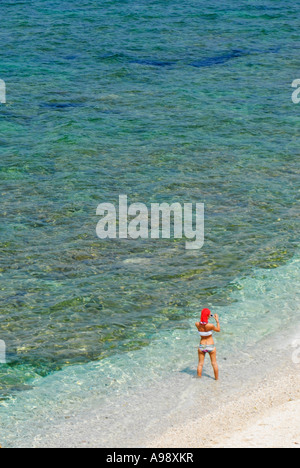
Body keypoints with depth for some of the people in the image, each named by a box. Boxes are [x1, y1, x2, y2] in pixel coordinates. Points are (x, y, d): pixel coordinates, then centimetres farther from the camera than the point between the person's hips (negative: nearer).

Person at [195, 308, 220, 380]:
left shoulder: (197, 324, -14)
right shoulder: (210, 325, -25)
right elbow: (218, 330, -5)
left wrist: (207, 317, 10)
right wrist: (217, 320, 1)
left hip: (202, 346, 2)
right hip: (211, 346, -2)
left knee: (200, 363, 15)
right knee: (214, 363, 16)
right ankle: (217, 378, 28)